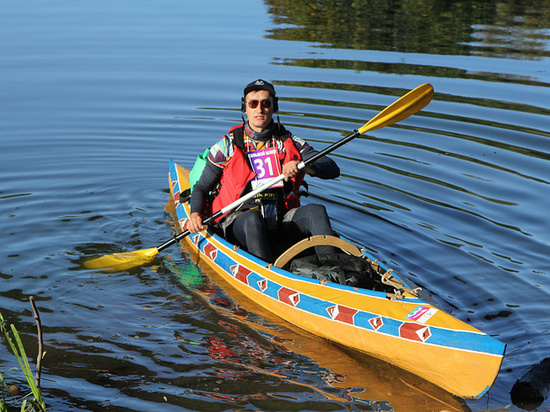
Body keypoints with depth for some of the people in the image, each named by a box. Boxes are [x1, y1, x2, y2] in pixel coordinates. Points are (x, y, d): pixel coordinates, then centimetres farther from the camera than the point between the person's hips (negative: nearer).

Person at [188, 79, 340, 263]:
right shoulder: (227, 146, 9)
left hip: (281, 222, 2)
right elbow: (201, 187, 13)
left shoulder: (290, 143, 14)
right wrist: (195, 214, -8)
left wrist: (301, 166, -16)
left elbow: (333, 169, 4)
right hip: (238, 224, -2)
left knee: (316, 210, -26)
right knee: (252, 218, -36)